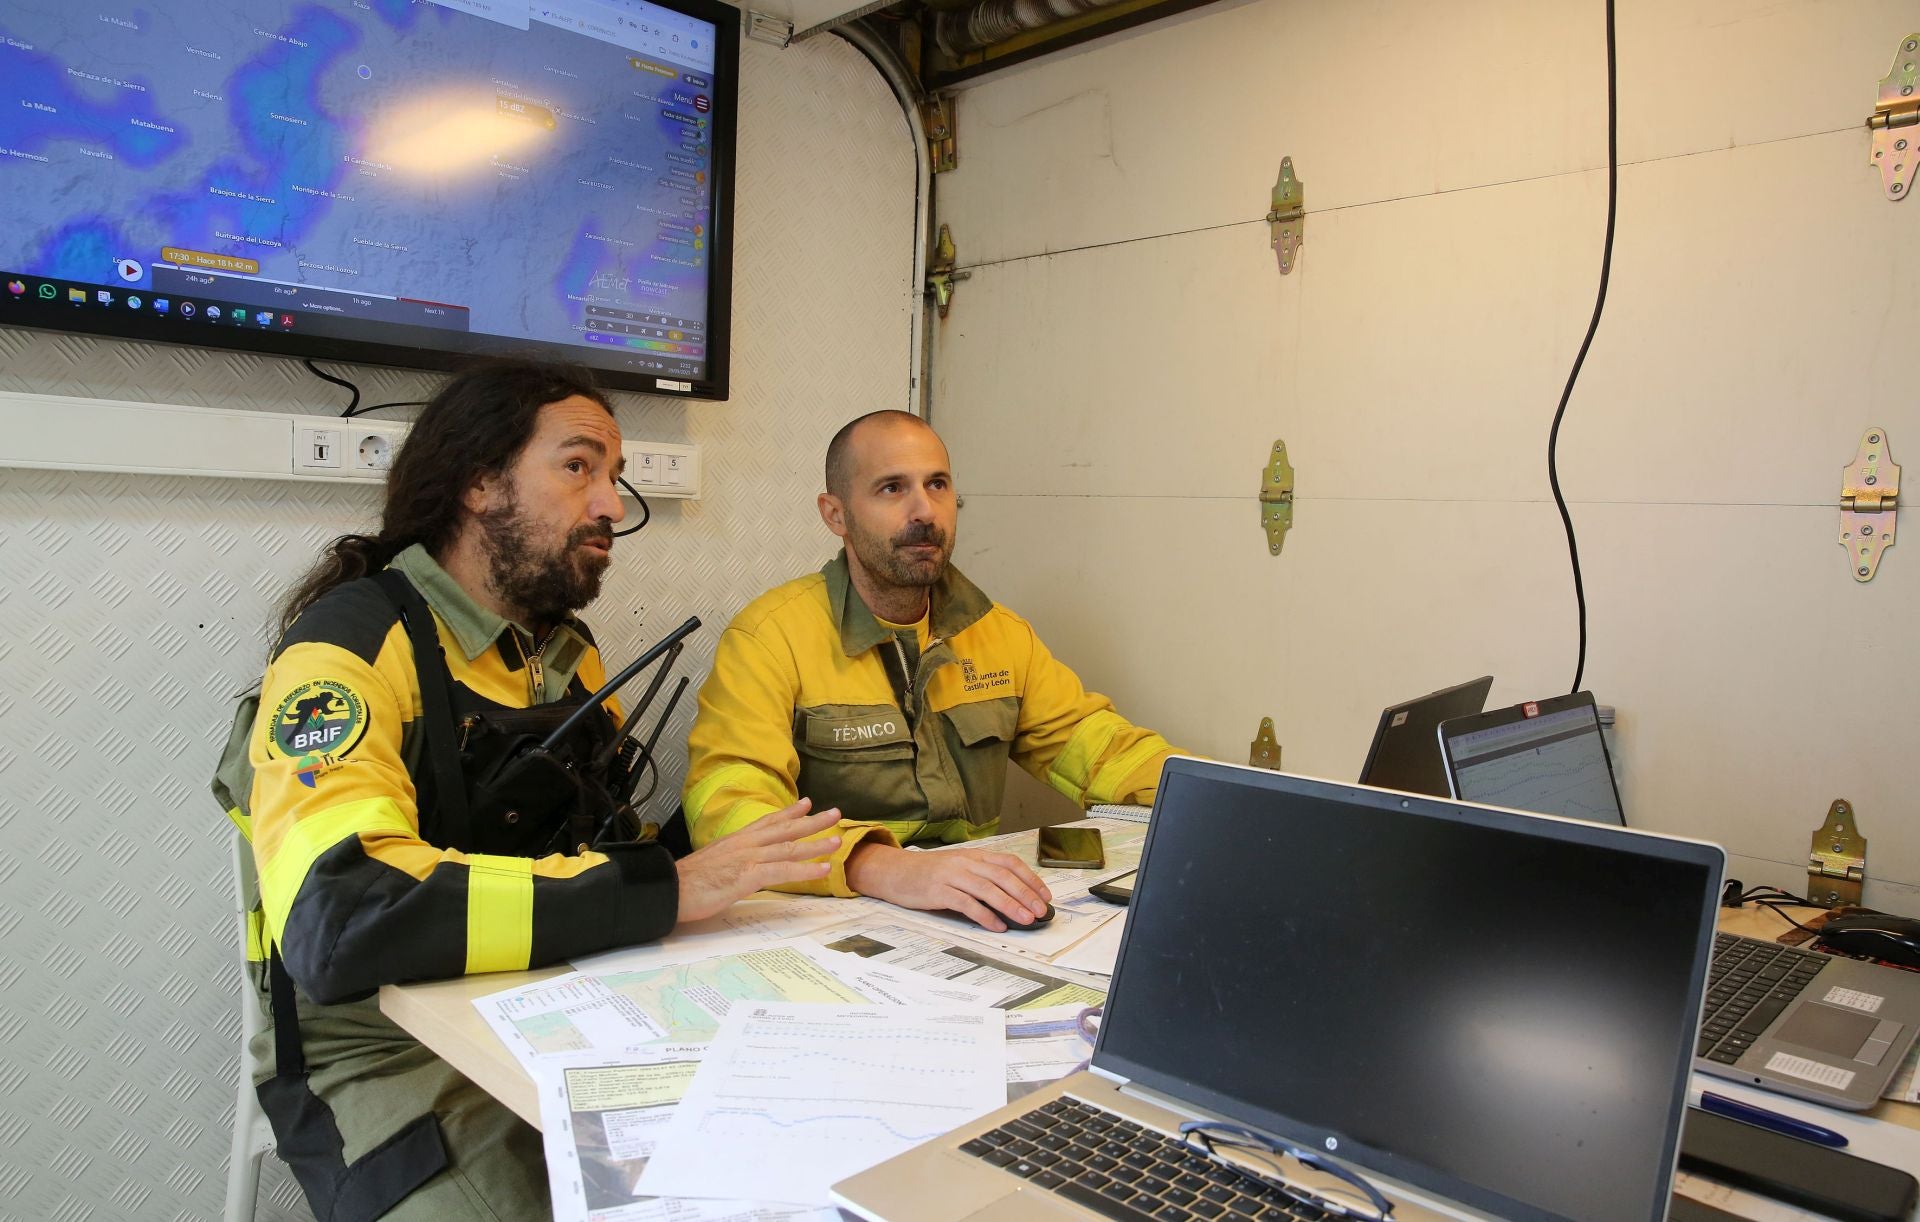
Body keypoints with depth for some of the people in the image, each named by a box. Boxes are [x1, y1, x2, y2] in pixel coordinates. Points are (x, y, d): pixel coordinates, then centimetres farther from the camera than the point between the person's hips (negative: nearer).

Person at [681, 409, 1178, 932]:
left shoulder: (1001, 632, 11)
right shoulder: (770, 636, -10)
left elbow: (1086, 738, 13)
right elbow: (728, 809, -22)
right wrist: (886, 867, -39)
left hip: (980, 913, 4)